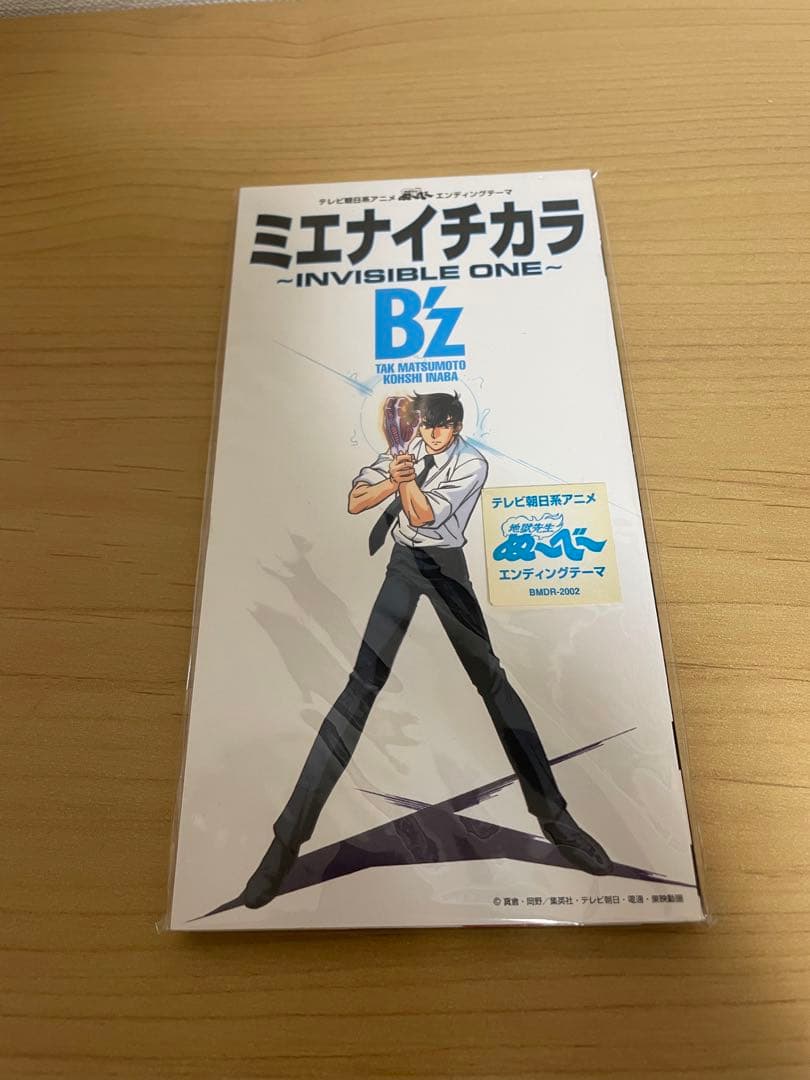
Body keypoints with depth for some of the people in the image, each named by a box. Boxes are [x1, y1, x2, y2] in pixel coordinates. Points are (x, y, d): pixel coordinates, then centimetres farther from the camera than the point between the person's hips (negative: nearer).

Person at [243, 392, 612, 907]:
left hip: (445, 566, -1)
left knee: (492, 680, -7)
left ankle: (552, 813, 4)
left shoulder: (473, 463, -4)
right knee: (362, 685, -10)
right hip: (402, 564, 2)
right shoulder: (406, 450, 8)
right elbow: (354, 503, 0)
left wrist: (406, 477, -8)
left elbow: (422, 515, -14)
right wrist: (392, 479, -15)